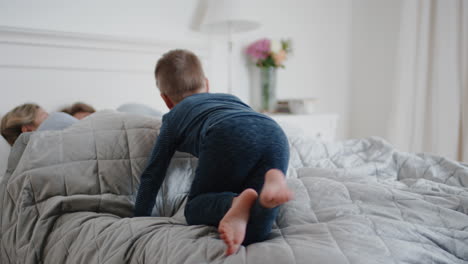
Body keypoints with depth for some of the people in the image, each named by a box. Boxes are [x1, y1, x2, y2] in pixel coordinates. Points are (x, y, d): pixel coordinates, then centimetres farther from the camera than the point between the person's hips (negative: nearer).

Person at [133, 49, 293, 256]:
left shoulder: (173, 117, 32)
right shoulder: (229, 97, 43)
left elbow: (152, 176, 32)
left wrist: (139, 221, 42)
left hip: (228, 138, -4)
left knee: (194, 210, 15)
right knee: (253, 234, 2)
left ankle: (236, 203, -17)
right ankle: (271, 182, -27)